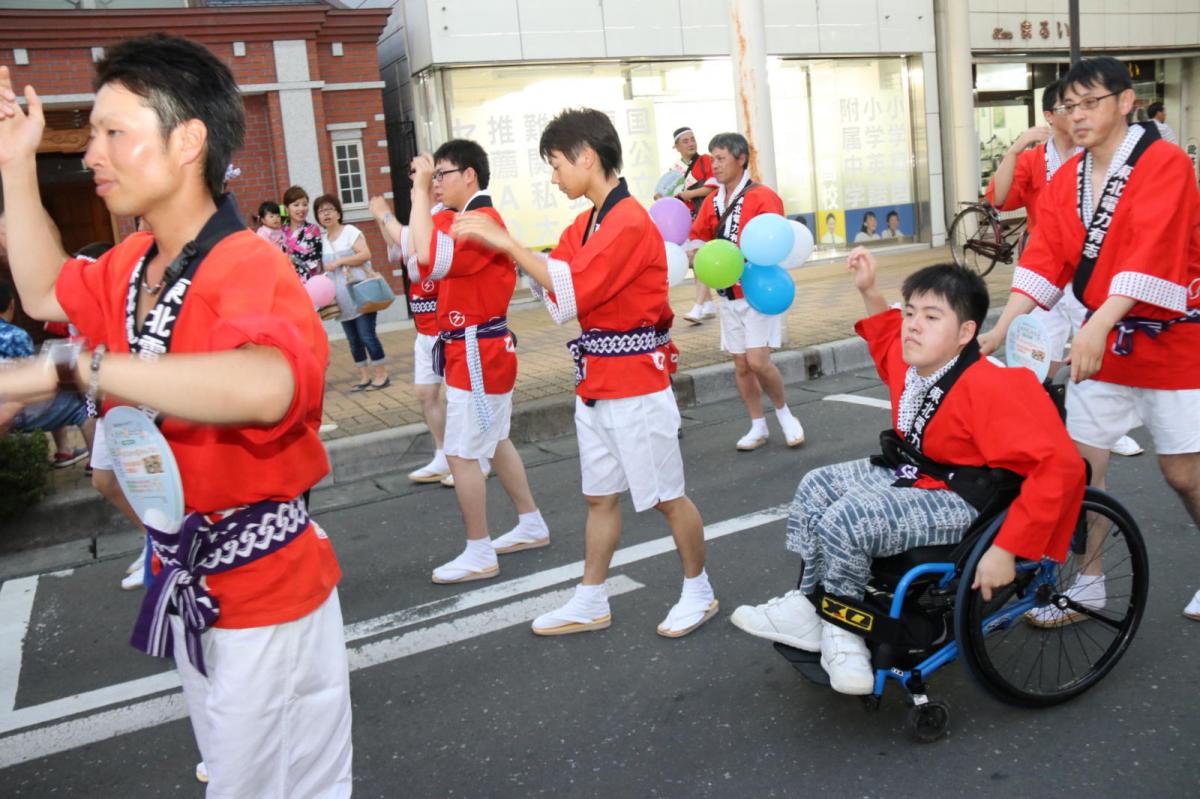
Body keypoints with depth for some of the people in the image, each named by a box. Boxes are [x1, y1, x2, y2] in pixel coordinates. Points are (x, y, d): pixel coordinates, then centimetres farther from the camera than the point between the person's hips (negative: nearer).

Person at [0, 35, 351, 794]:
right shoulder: (131, 267, 1)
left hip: (262, 582, -9)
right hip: (187, 584, 9)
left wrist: (71, 370, -45)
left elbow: (265, 386, -49)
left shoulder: (250, 269, -27)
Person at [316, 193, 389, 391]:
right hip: (342, 297, 6)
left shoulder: (350, 231, -5)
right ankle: (364, 377, 15)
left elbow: (366, 254, -17)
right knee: (353, 339, 8)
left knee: (367, 336, -7)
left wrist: (339, 261, -19)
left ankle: (382, 375, 3)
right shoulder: (322, 239, 12)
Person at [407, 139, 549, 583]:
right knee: (495, 442, 20)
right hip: (481, 348, 11)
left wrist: (420, 190, -26)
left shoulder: (483, 221, -20)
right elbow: (421, 250, 9)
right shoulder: (462, 220, 13)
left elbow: (430, 258, -34)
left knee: (462, 455, -4)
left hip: (477, 353, -11)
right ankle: (532, 526, 33)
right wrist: (422, 192, 2)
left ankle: (479, 555, 7)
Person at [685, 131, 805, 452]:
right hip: (729, 294, 6)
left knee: (758, 361, -13)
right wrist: (699, 252, -12)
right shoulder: (712, 201, 7)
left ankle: (784, 413, 12)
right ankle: (758, 427, 22)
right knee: (741, 365, 8)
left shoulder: (763, 197, -11)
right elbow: (697, 237, 11)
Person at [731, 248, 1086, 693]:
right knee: (815, 487, 10)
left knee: (843, 522, -25)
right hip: (911, 474, 10)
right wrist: (869, 293, 14)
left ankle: (842, 630, 0)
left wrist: (1006, 549, -32)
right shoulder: (910, 364, -2)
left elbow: (1060, 466, -33)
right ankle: (809, 603, 10)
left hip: (960, 502, -10)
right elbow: (889, 340, 27)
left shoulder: (988, 387, -29)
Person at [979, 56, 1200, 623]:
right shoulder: (1065, 180, 4)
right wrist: (1002, 328, -18)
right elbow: (1044, 260, -4)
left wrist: (1097, 327, -37)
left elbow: (1150, 254, -26)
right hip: (1100, 341, 5)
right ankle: (1088, 586, 18)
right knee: (1082, 463, 3)